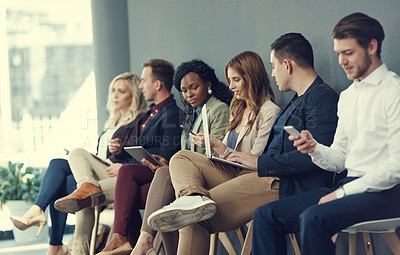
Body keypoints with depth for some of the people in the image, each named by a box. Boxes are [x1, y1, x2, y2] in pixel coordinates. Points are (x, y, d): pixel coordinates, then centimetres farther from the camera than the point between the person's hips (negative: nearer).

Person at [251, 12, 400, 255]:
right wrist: (315, 148, -4)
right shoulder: (347, 97, 19)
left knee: (314, 218, -33)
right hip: (350, 188, 9)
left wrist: (343, 192, -15)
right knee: (266, 215, -3)